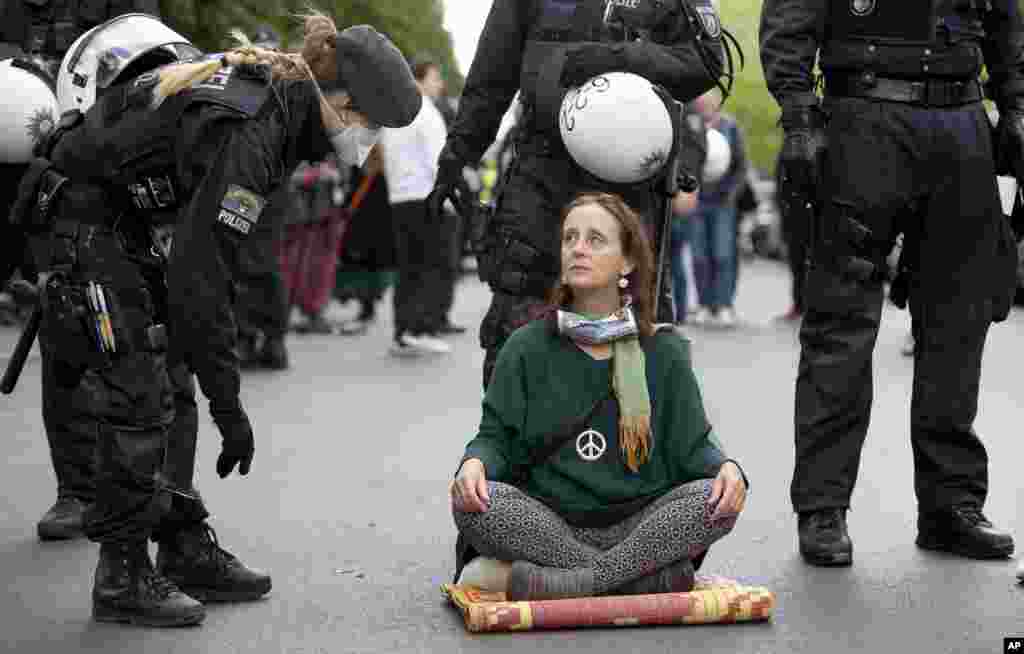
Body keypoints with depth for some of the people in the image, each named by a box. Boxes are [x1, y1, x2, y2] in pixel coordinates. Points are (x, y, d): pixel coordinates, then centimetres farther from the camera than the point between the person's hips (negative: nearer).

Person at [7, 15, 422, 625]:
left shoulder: (273, 87, -1)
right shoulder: (252, 133, -30)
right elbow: (201, 275, -31)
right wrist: (228, 405, -27)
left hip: (124, 217, 10)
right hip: (85, 219, -10)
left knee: (172, 389, 9)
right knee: (139, 398, -8)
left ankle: (188, 552, 16)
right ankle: (122, 578, 1)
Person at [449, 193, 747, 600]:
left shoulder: (663, 352, 8)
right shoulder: (527, 348, 7)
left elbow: (692, 443, 6)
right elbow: (496, 436, 4)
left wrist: (725, 467, -16)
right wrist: (475, 461, -19)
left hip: (639, 526, 0)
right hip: (548, 525, 0)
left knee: (714, 498, -26)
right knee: (471, 504, -29)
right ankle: (654, 575, -29)